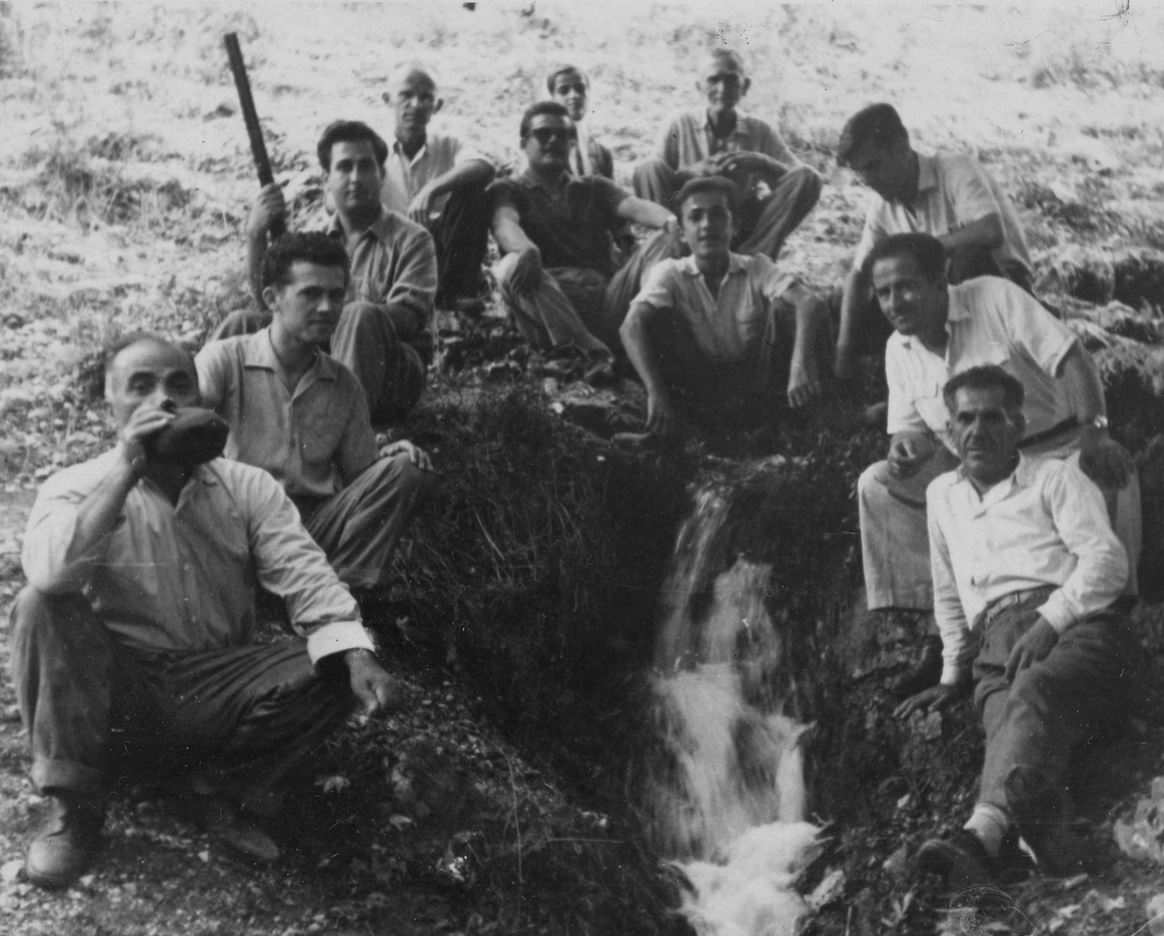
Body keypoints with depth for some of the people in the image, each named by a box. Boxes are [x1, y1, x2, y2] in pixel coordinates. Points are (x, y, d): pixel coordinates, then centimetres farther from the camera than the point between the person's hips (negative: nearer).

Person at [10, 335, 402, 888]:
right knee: (42, 608, -28)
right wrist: (127, 471, -23)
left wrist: (357, 657, -27)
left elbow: (307, 578, -8)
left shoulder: (248, 488, 5)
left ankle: (223, 786, -2)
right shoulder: (76, 488, -2)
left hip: (219, 692, 2)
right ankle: (74, 806, -16)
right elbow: (49, 573, -25)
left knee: (338, 667, -20)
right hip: (115, 691, -2)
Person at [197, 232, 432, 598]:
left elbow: (360, 475, 18)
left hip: (317, 523, 4)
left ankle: (346, 589, -23)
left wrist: (392, 456, -4)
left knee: (405, 469, -14)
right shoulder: (225, 359, 2)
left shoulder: (343, 385, 16)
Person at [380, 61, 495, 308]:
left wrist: (431, 190, -30)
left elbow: (485, 168, -15)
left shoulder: (447, 146, 7)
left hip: (441, 251, 1)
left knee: (472, 189, -19)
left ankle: (456, 290, -22)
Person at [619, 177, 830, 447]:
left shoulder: (756, 269, -1)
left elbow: (811, 305, -19)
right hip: (695, 399, 0)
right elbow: (632, 326, -21)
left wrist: (801, 363, -41)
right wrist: (656, 393, -39)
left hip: (754, 392, 0)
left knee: (783, 309, -18)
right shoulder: (670, 273, -3)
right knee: (655, 318, -20)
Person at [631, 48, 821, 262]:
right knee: (649, 168, -23)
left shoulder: (760, 131, 3)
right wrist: (691, 172, -25)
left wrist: (761, 163, -22)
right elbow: (650, 177, -6)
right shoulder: (681, 127, 1)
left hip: (742, 235, 1)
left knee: (806, 179, -17)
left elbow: (808, 176, -4)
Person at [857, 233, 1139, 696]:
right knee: (877, 484, -16)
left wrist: (1095, 432, -32)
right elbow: (911, 429, 7)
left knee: (1107, 473, -37)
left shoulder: (995, 297, -12)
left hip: (1053, 447, -4)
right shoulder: (899, 349, 3)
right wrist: (906, 448, -20)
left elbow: (1071, 359, -18)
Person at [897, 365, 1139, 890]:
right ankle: (1050, 837, -65)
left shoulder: (1055, 478, 18)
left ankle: (984, 833, -66)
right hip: (995, 645, 3)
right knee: (1010, 721, -34)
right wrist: (953, 675, 30)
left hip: (1074, 625, -3)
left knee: (1035, 689, -39)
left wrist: (1051, 619, -12)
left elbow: (1107, 560, 2)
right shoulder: (942, 495, 32)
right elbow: (948, 595, 39)